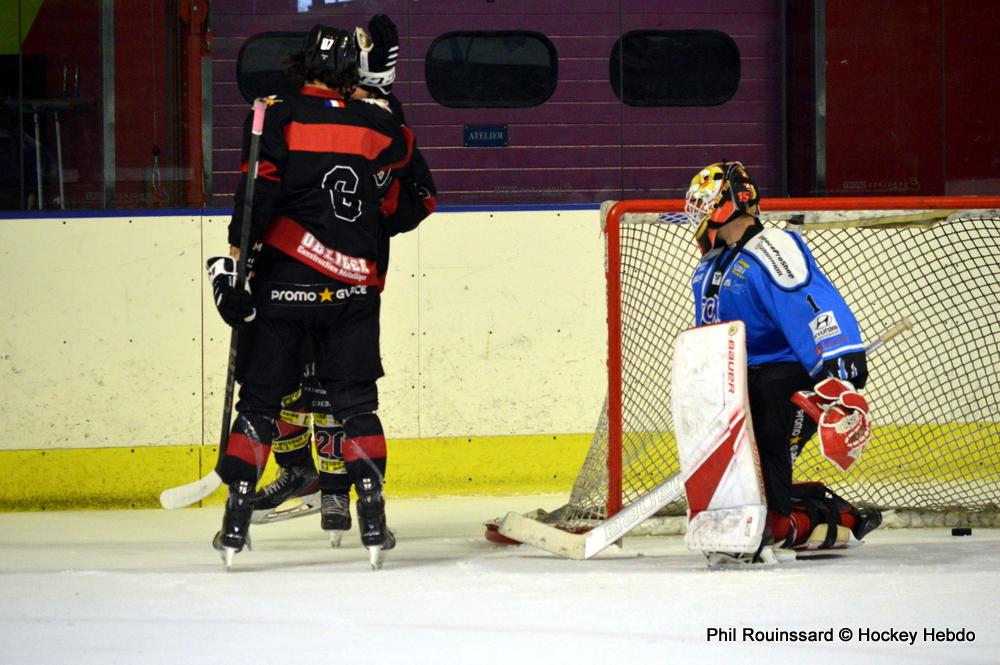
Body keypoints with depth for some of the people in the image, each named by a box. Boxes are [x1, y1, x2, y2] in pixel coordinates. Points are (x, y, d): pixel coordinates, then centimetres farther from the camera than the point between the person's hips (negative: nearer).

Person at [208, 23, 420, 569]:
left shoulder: (278, 117, -5)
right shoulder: (376, 125, 3)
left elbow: (258, 192, -13)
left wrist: (234, 260, -12)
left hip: (283, 281, -1)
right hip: (352, 286, 1)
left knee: (260, 398, 6)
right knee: (355, 402, 9)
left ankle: (235, 523, 1)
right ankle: (372, 521, 0)